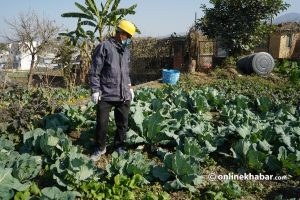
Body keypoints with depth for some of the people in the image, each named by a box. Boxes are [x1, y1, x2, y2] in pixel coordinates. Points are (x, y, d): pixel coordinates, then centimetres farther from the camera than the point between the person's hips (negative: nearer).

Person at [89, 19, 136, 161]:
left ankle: (119, 146, 31)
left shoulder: (126, 51, 13)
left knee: (123, 124, 12)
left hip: (124, 96, 6)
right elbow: (95, 71, -8)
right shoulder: (104, 47, -7)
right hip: (105, 95, -5)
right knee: (102, 124, 5)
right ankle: (100, 148, 25)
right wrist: (95, 90, -12)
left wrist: (130, 87, 18)